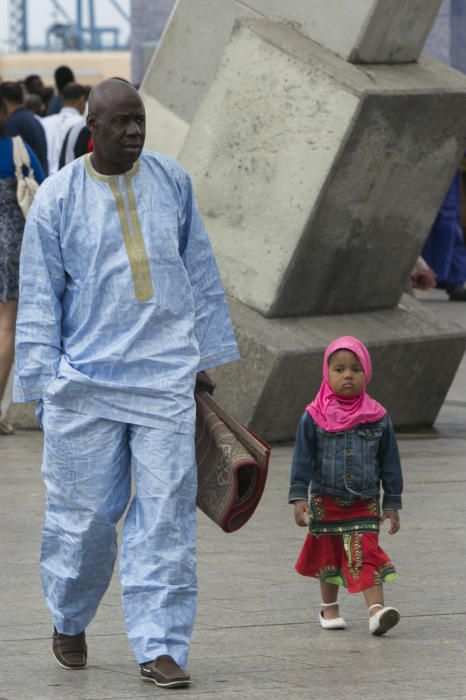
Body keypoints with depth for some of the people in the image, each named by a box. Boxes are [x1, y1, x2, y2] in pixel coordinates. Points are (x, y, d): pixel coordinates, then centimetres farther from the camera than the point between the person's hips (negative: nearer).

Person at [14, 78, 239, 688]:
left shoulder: (172, 181, 6)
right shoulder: (58, 198, -1)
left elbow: (200, 272, 16)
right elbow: (38, 297, 3)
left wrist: (205, 357, 17)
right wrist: (43, 384, -1)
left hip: (165, 375, 1)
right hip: (85, 381, -1)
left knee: (165, 513, -5)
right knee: (84, 513, 3)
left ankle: (159, 647, -1)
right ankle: (69, 620, 30)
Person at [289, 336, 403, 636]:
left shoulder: (378, 418, -1)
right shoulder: (314, 418, -4)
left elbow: (390, 463, 5)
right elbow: (303, 459, -2)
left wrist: (392, 504, 5)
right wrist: (299, 497, -10)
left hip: (365, 502, -1)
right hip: (326, 501, 1)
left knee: (366, 554, -12)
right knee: (328, 554, 12)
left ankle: (377, 610, -21)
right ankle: (330, 608, 30)